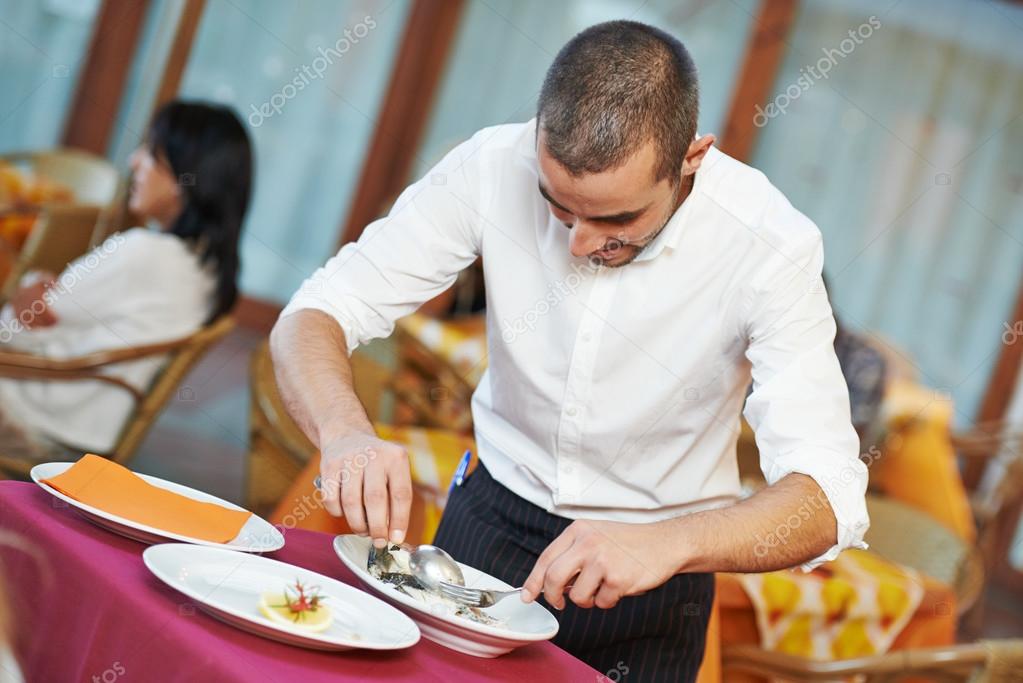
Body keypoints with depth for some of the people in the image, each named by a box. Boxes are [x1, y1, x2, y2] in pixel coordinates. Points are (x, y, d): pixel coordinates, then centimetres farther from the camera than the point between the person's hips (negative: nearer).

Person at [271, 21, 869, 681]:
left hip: (653, 567, -1)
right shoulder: (495, 167, -21)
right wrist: (346, 430, -38)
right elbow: (313, 317, -18)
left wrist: (669, 543, -47)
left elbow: (827, 500, -30)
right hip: (490, 518, 2)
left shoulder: (771, 246, -25)